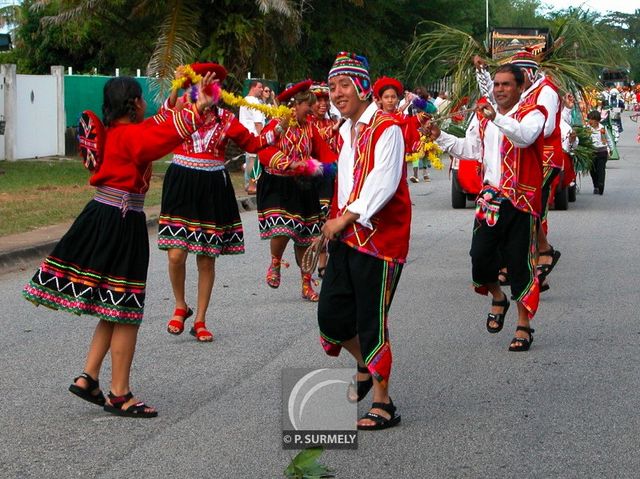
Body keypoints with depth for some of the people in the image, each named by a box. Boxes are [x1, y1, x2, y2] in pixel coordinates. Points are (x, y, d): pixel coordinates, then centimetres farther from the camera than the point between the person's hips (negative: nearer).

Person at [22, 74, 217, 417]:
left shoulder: (113, 133, 11)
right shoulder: (132, 135, -15)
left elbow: (154, 129, 28)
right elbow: (168, 135, -34)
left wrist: (177, 106, 35)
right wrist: (198, 107, -28)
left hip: (101, 220, 10)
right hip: (122, 226, -10)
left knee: (114, 310, 18)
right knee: (126, 314, -2)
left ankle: (88, 378, 18)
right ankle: (119, 395, 3)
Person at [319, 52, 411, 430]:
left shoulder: (387, 129, -12)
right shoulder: (345, 131, 14)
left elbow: (383, 184, -20)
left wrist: (345, 219, -19)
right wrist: (335, 223, 11)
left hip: (379, 236, -8)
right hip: (345, 237, 8)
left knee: (372, 321, -5)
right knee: (331, 314, 9)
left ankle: (383, 405, 6)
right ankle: (365, 367, 35)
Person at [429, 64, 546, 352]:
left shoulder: (532, 114, -7)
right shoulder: (483, 116, 14)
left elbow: (525, 137, -28)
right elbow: (470, 149, 18)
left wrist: (497, 118, -42)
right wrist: (440, 137, 6)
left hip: (521, 199, -5)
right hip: (490, 197, 5)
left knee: (519, 261, -2)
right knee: (480, 256, 0)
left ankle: (524, 325, 9)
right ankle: (498, 298, 30)